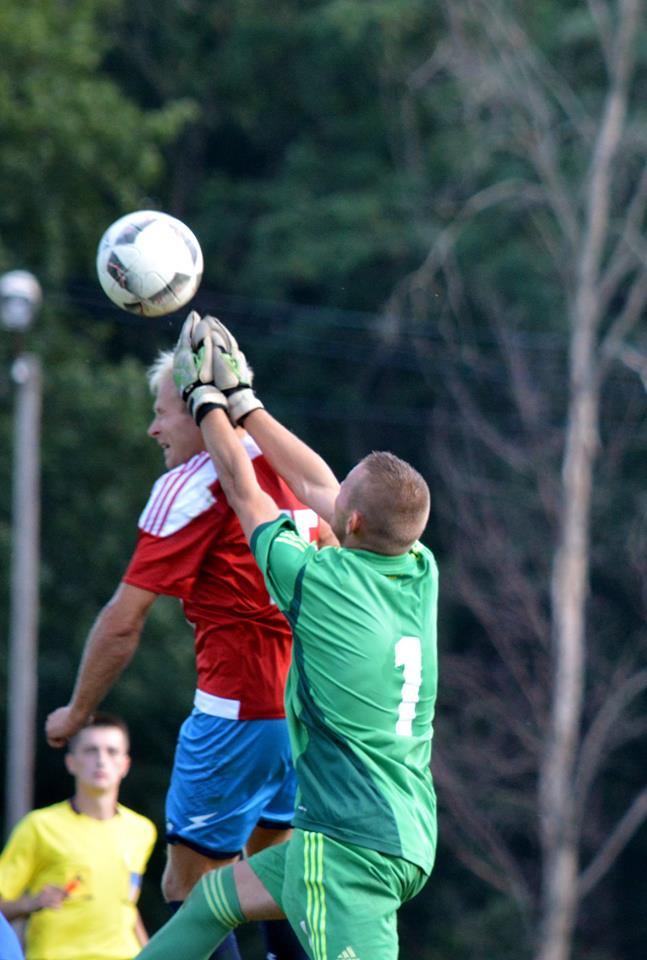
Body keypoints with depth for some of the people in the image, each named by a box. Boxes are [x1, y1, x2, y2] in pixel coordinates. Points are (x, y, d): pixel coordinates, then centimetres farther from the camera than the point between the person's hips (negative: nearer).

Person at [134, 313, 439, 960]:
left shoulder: (320, 579, -13)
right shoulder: (421, 574, 5)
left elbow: (245, 492, 5)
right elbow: (314, 484, 19)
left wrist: (207, 400, 20)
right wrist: (242, 402, 29)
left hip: (351, 846, -9)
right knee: (217, 895, 26)